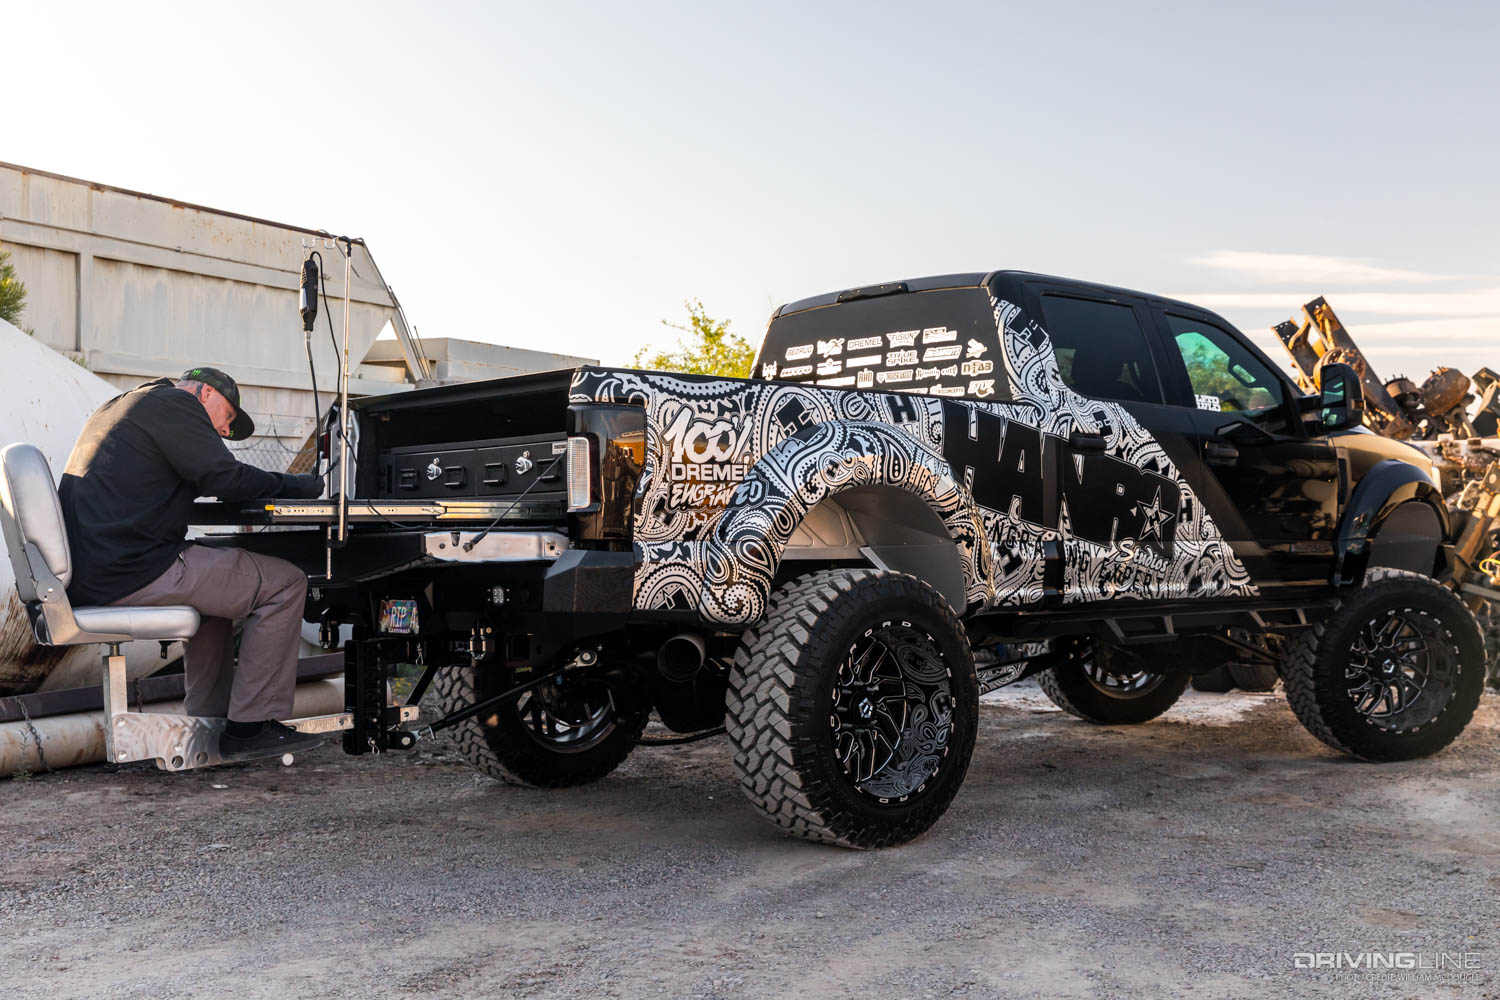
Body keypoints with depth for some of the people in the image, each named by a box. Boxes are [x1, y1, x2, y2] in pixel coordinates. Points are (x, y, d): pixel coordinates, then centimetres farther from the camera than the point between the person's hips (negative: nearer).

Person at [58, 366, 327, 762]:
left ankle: (209, 723, 28)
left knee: (216, 579, 33)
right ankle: (250, 726, -5)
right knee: (284, 583, -7)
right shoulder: (175, 402, -2)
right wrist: (298, 485, -1)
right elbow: (224, 476, -13)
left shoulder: (122, 405, 28)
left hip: (84, 573, 11)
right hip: (130, 572, -11)